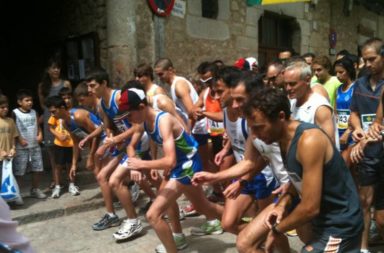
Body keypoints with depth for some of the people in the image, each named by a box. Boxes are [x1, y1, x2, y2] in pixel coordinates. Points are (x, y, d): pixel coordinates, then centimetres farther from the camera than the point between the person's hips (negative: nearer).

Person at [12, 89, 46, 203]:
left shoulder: (34, 112, 7)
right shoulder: (15, 113, -8)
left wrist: (40, 134, -4)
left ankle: (35, 190, 29)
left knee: (37, 169, 12)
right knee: (19, 171, 0)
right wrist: (20, 140, -17)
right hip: (21, 148, -5)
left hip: (35, 146, 5)